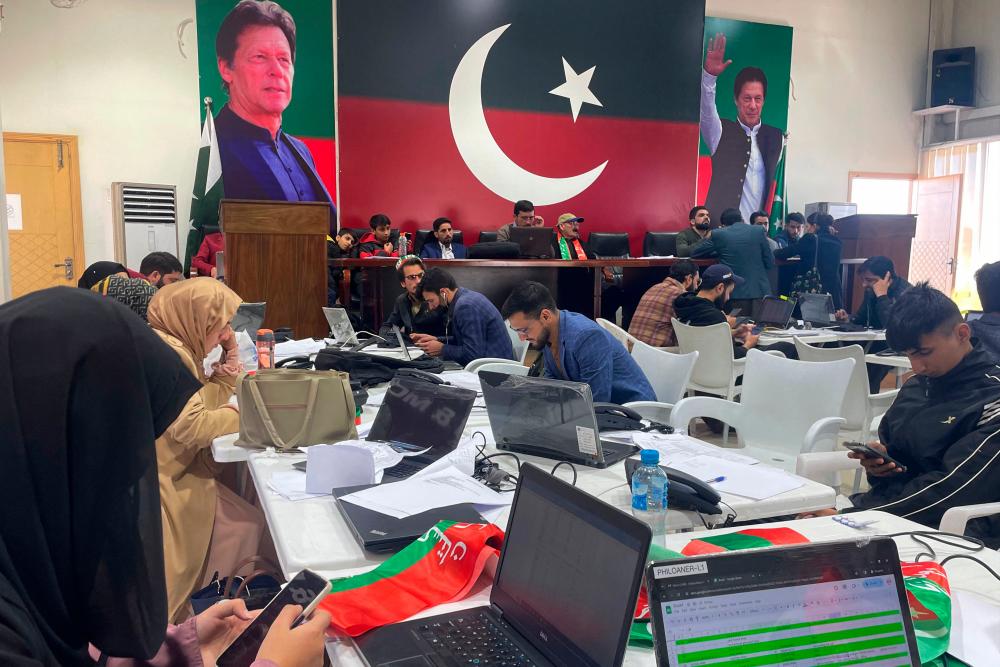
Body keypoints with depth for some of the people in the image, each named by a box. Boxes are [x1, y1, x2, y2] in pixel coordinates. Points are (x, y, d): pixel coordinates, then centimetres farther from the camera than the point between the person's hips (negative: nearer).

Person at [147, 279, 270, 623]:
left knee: (249, 526, 6)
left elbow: (206, 399, 16)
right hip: (156, 480, -10)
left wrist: (230, 354, 8)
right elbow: (189, 425, -24)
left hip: (177, 471, 10)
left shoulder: (179, 346, 11)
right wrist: (239, 413, -10)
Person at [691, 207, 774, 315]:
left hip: (736, 294, -1)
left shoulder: (718, 234, 1)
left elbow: (694, 253, 13)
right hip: (760, 290, 1)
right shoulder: (759, 231, 4)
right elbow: (770, 263, 7)